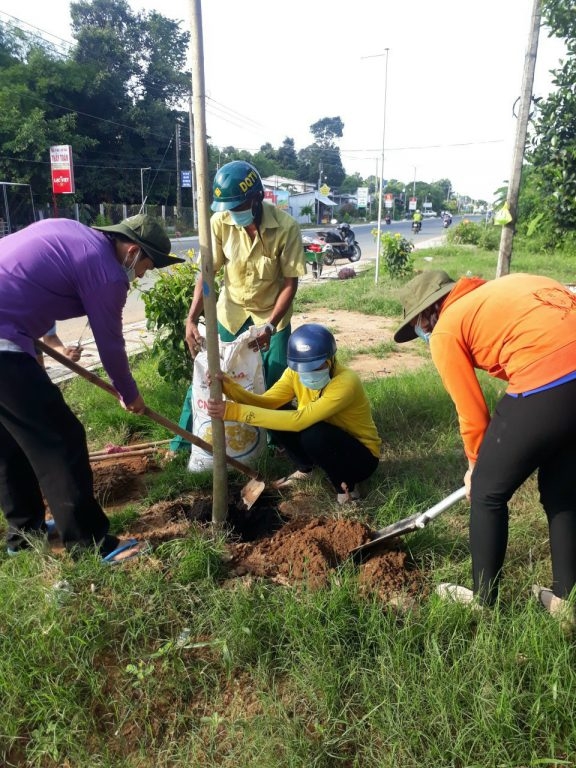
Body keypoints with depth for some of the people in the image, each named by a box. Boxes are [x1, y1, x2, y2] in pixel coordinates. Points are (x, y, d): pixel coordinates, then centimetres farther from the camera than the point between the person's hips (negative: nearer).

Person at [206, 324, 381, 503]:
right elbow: (266, 402, -19)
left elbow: (299, 420, -41)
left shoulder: (346, 382, -32)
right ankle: (305, 469, 10)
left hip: (362, 456, -6)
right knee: (276, 415, -15)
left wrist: (236, 412, -44)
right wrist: (228, 386, -38)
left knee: (313, 434, -35)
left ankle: (346, 486, -8)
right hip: (326, 443, 6)